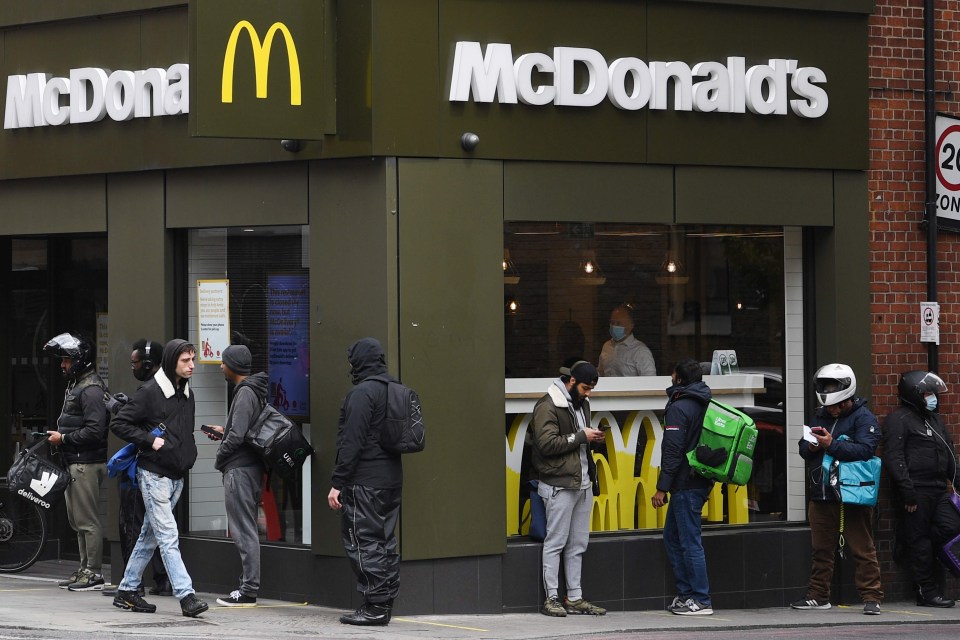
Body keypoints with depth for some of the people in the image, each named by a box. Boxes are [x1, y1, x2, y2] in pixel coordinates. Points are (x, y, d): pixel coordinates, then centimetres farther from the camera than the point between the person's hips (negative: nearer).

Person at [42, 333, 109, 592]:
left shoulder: (91, 389, -15)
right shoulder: (75, 386, 18)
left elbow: (94, 430, -23)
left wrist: (63, 438, -16)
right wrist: (58, 436, 9)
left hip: (87, 463, -11)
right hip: (75, 462, 11)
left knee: (87, 520, -8)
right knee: (77, 519, 14)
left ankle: (94, 573, -5)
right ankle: (85, 569, 21)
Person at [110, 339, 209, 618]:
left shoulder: (186, 393, 14)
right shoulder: (150, 392, -10)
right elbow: (119, 423, -9)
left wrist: (189, 452, 9)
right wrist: (150, 440, -17)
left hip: (177, 476, 8)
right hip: (154, 474, -8)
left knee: (150, 535, 13)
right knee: (168, 536, -12)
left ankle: (127, 591, 21)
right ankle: (187, 596, -18)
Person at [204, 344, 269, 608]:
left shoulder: (245, 394, -16)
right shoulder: (254, 391, 14)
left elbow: (237, 437, -22)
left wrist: (219, 459, -7)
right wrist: (224, 431, 20)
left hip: (240, 470, -10)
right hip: (251, 467, 10)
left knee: (244, 531, -8)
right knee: (245, 530, 13)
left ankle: (248, 590, -7)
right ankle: (248, 586, 17)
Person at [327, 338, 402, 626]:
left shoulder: (361, 393, -13)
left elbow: (352, 442, -18)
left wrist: (337, 483, -16)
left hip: (364, 482, -9)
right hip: (391, 479, 9)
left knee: (363, 541, -5)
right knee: (385, 542, 11)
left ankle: (375, 606, -7)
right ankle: (385, 604, 14)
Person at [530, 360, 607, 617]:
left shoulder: (581, 403, 17)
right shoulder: (548, 406, -11)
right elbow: (547, 443, -20)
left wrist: (592, 437, 6)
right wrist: (580, 437, -16)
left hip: (583, 484, 8)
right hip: (560, 486, -8)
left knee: (578, 545, 10)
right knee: (555, 543, -3)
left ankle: (575, 598, 14)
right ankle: (551, 598, 1)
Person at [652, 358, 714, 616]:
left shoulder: (679, 408, -15)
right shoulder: (707, 405, 13)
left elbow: (673, 451, -19)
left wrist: (662, 487, -16)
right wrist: (710, 481, 22)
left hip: (686, 485, -9)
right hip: (702, 482, 9)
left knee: (690, 542, -5)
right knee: (672, 537, 17)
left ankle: (701, 601, -4)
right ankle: (686, 594, 18)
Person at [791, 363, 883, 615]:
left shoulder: (864, 418, -5)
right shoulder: (821, 416, 17)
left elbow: (865, 449, -20)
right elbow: (803, 448, 17)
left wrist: (832, 445, -24)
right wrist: (810, 446, -6)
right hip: (821, 496, 7)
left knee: (862, 549, -3)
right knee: (821, 549, 13)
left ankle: (871, 597, -1)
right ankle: (818, 596, 20)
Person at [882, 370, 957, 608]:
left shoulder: (935, 419, 22)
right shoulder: (899, 419, -6)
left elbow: (948, 453, 28)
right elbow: (893, 458, -14)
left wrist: (954, 481, 16)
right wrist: (907, 492, -20)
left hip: (938, 489, 9)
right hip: (918, 491, -9)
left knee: (940, 538, 7)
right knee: (920, 541, -6)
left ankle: (930, 590, 11)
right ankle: (926, 591, -4)